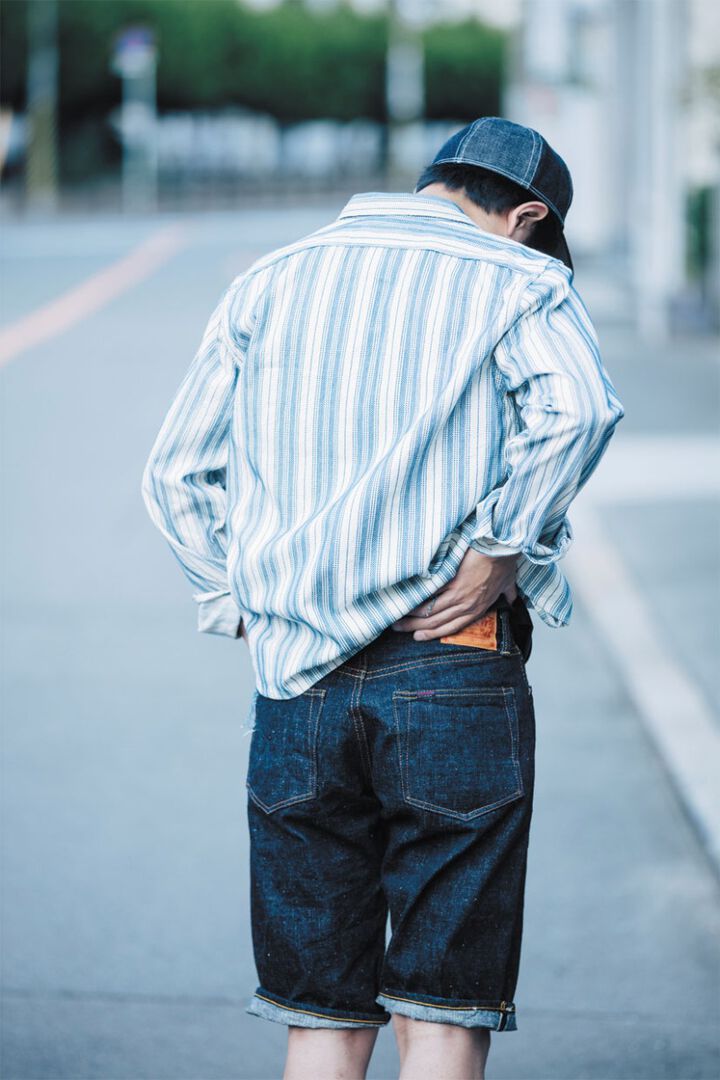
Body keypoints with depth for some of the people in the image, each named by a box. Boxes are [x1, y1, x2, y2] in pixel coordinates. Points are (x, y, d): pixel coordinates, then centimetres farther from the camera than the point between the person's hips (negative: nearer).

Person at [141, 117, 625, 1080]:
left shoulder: (268, 283, 18)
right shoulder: (517, 279, 3)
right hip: (454, 676, -4)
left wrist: (238, 607, 14)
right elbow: (576, 408, -19)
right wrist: (503, 551, -11)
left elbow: (176, 474, 15)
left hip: (296, 680, 4)